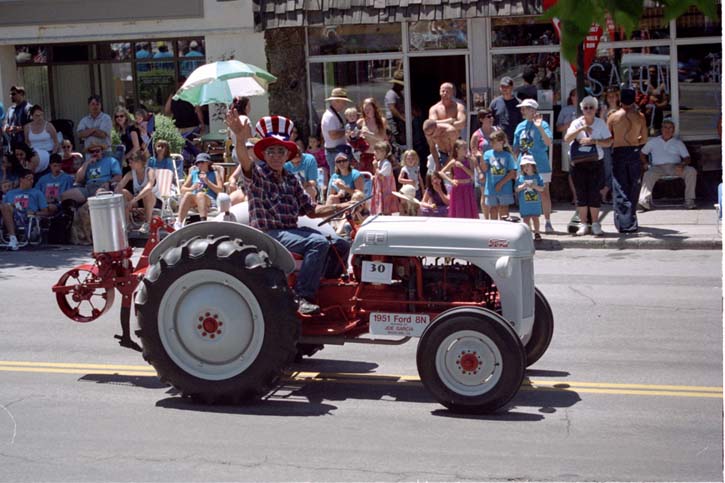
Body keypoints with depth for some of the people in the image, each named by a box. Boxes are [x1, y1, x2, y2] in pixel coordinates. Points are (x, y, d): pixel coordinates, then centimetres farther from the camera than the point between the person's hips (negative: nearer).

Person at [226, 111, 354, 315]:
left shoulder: (291, 180, 17)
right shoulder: (257, 174, -1)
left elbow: (311, 210, 17)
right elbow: (245, 162, -25)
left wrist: (341, 207, 4)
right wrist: (240, 140, -46)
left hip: (292, 230, 7)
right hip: (268, 234, -7)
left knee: (341, 245, -2)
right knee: (318, 242, -29)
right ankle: (302, 297, -26)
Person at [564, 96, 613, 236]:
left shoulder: (601, 123, 4)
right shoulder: (576, 123, 1)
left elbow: (609, 142, -1)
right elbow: (567, 139, -14)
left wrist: (594, 141, -16)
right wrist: (581, 128, -24)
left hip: (596, 163, 0)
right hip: (579, 163, 0)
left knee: (595, 193, -2)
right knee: (581, 193, 3)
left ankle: (595, 224, 6)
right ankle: (583, 224, 10)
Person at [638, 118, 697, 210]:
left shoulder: (678, 143, 21)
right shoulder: (653, 141, 23)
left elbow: (687, 158, 12)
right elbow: (642, 153, 24)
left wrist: (682, 164, -12)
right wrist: (645, 163, 2)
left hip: (675, 167, 1)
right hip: (658, 167, -1)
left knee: (691, 171, -28)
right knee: (648, 174, -35)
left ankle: (689, 201, -27)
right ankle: (644, 200, -51)